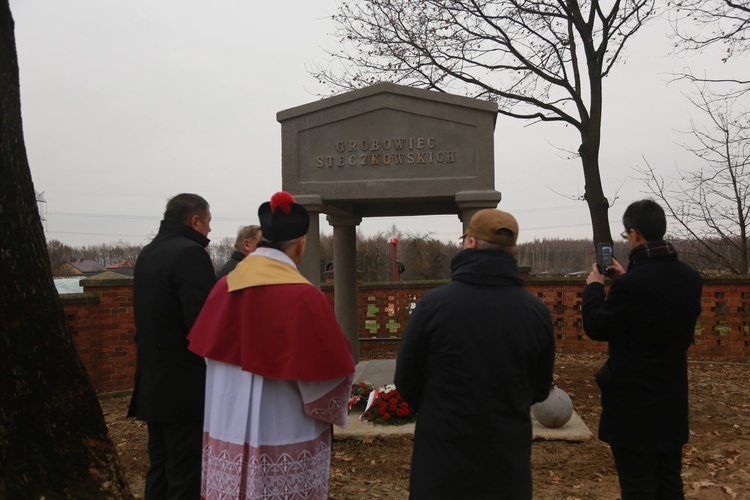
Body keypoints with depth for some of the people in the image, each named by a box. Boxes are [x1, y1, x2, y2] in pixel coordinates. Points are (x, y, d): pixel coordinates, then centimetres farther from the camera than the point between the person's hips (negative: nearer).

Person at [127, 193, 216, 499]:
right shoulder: (190, 253, -16)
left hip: (153, 379, 9)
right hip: (184, 384, -9)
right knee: (186, 474, 0)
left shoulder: (148, 253, 13)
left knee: (160, 467, 19)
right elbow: (201, 320, -25)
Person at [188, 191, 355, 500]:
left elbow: (208, 351, 12)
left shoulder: (224, 286, -1)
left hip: (225, 433, 6)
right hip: (283, 439, -5)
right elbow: (331, 368, -14)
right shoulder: (302, 296, -19)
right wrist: (332, 411, 6)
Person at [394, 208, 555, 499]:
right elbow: (540, 389, 6)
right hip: (509, 457, 3)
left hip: (443, 455, -2)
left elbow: (406, 382, -5)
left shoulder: (434, 303, -16)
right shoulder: (537, 311, -7)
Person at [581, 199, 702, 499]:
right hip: (673, 399, 7)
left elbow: (597, 328, -11)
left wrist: (594, 287, 3)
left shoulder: (632, 283, -24)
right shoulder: (690, 278, 0)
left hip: (635, 403, -7)